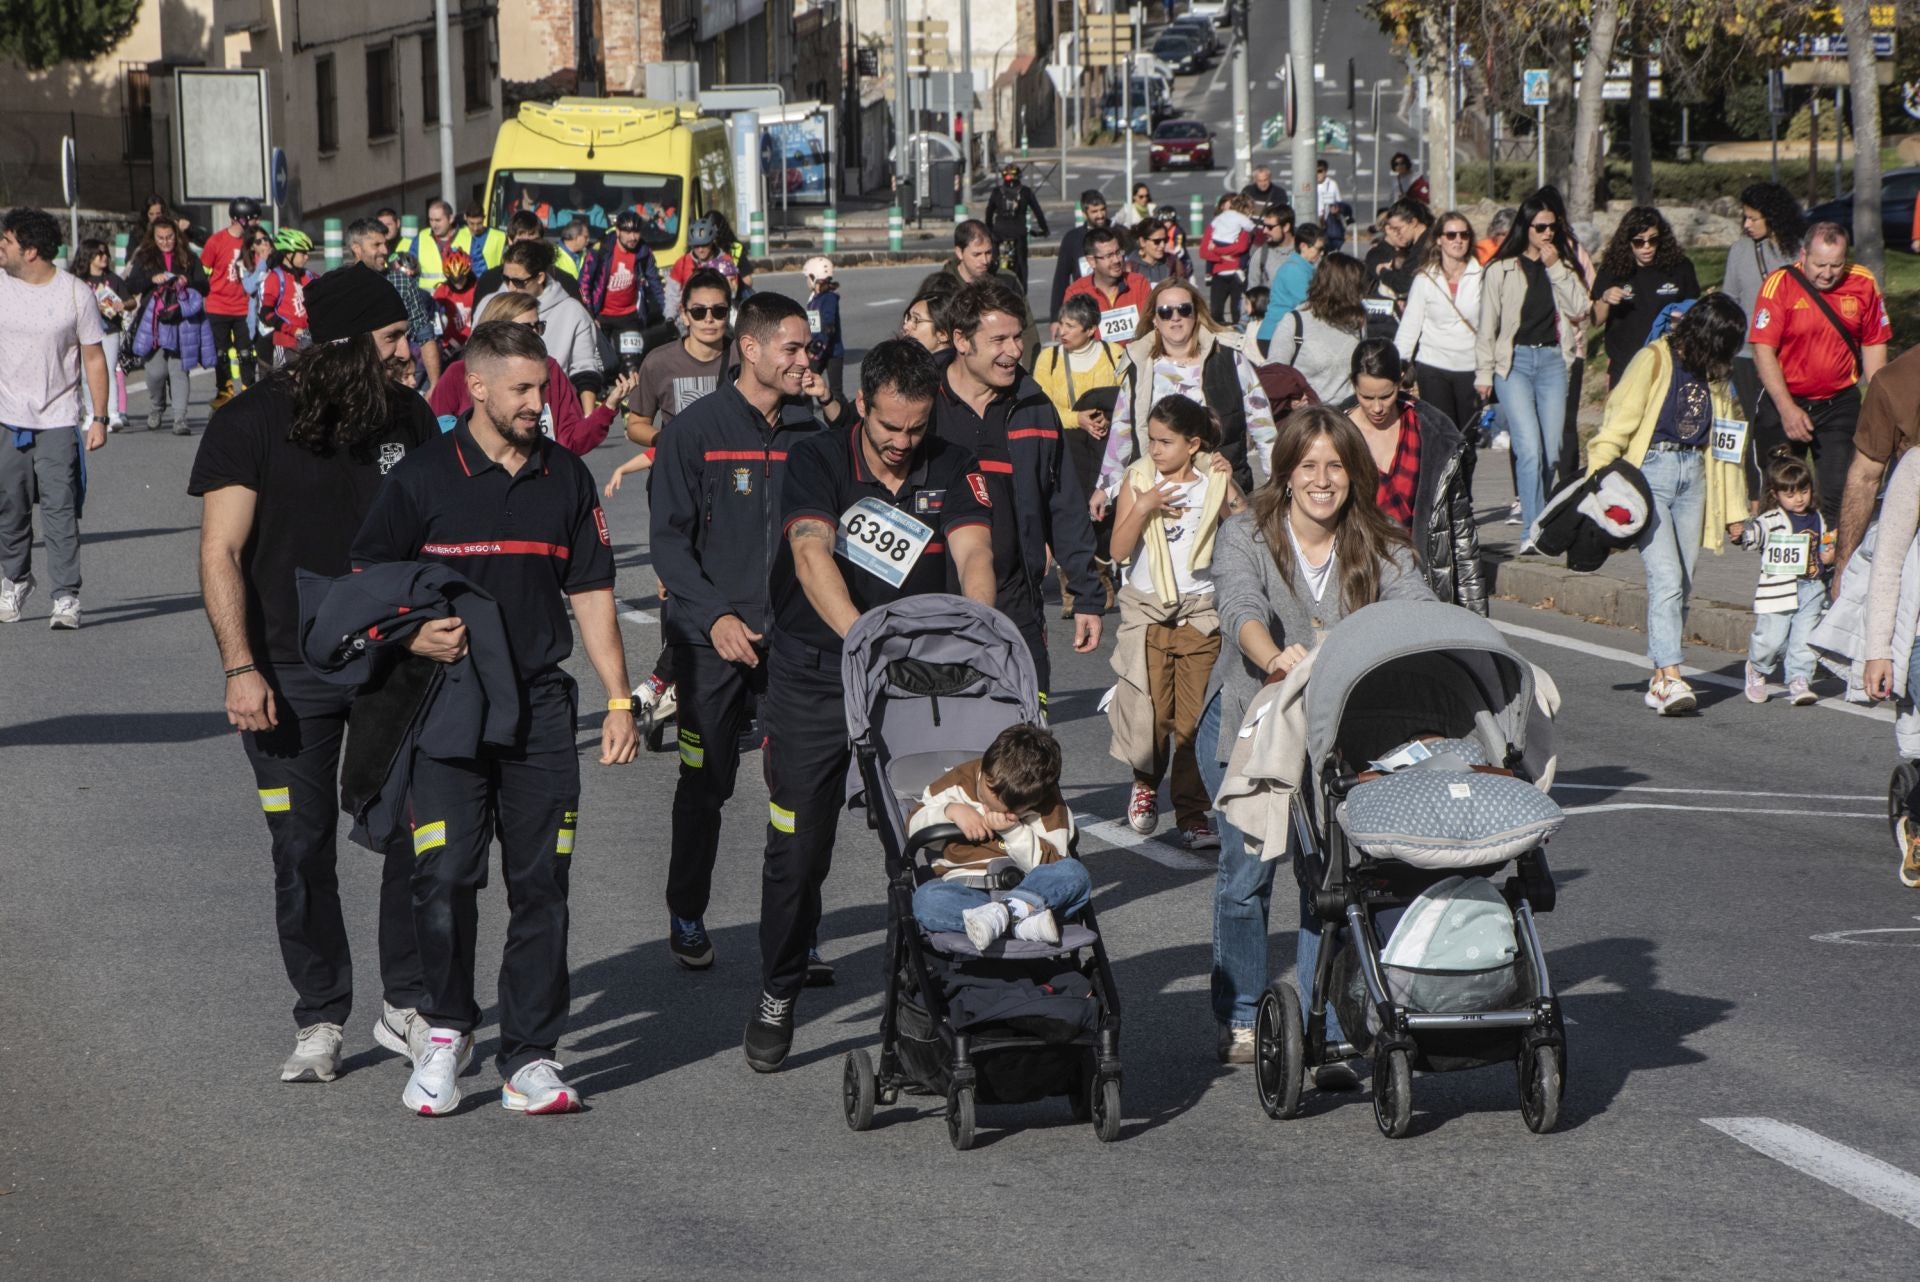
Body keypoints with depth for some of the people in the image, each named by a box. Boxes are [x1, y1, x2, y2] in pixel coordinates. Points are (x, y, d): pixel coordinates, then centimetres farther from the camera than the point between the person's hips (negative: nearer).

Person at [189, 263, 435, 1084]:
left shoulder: (407, 417, 5)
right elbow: (221, 555, -9)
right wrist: (240, 667, -17)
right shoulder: (252, 424, -7)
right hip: (291, 673, -3)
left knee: (418, 831, -2)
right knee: (302, 851, 2)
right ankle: (321, 1023, 14)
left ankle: (407, 1006, 12)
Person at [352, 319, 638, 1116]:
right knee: (445, 875, -10)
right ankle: (445, 1028, 10)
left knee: (540, 883, 1)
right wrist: (414, 635, -14)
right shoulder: (423, 477, 0)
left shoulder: (565, 478, 11)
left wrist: (618, 698, 9)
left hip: (540, 705, 3)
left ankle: (530, 1057, 7)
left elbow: (590, 592, 15)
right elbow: (367, 580, 5)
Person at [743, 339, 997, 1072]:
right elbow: (812, 553, -23)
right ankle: (777, 996, 19)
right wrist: (861, 638, -40)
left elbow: (973, 553, -13)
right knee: (797, 847, 1)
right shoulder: (816, 462, -7)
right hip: (814, 677, -1)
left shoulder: (950, 471, 1)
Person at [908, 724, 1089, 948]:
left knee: (1075, 874, -31)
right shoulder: (959, 783, 1)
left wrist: (1014, 831, -21)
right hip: (963, 889, 0)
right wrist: (951, 811, -12)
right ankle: (1023, 920, -49)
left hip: (1027, 888, 0)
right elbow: (913, 825, 7)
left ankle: (1005, 913, -49)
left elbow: (1052, 862, -8)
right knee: (926, 900, -36)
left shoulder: (1048, 804, -2)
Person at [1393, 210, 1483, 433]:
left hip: (1470, 367, 0)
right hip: (1433, 366, 0)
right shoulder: (1425, 279, 1)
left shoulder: (1480, 277, 1)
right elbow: (1410, 324, 1)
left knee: (1469, 433, 3)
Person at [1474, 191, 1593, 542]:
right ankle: (1533, 529, -18)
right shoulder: (1502, 270, 3)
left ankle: (1534, 515, 16)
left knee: (1551, 451, 1)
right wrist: (1483, 373, 1)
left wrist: (1556, 268, -6)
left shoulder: (1563, 266, 13)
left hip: (1553, 360, 3)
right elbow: (1487, 324, 5)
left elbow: (1579, 308, -1)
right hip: (1514, 361, -3)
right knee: (1529, 447, -15)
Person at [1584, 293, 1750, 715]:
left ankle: (1660, 675, 11)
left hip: (1694, 474, 6)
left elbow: (1726, 439, 24)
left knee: (1682, 585, 3)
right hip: (1651, 471, -6)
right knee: (1666, 577, -16)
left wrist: (1733, 508, 24)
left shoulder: (1715, 375, 16)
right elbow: (1617, 426, -8)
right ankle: (1669, 678, -21)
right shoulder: (1654, 360, -5)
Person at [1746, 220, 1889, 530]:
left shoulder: (1863, 284, -1)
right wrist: (1787, 409, -18)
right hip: (1785, 403, -2)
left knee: (1839, 492, -4)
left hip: (1840, 403, 2)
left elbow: (1874, 345, 9)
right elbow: (1763, 350, -12)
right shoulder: (1780, 284, -10)